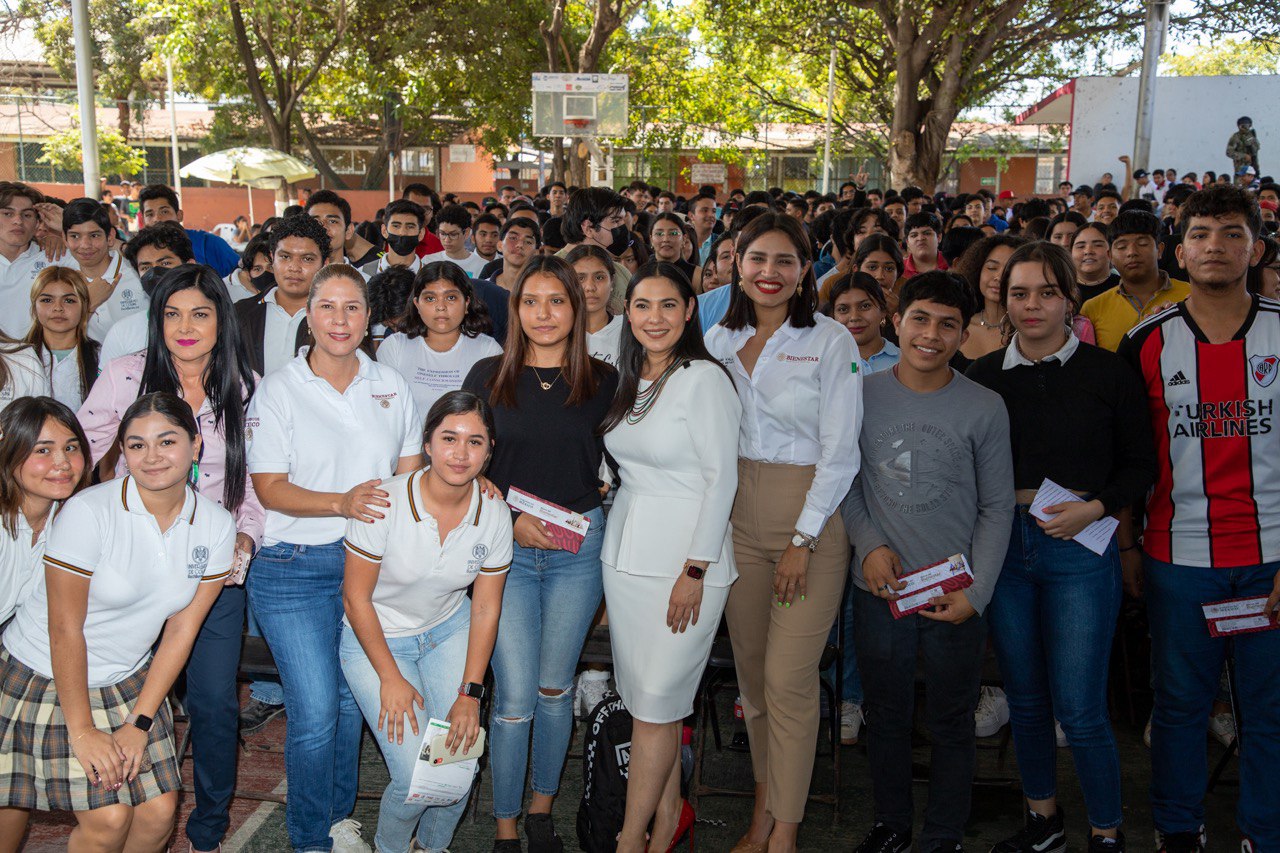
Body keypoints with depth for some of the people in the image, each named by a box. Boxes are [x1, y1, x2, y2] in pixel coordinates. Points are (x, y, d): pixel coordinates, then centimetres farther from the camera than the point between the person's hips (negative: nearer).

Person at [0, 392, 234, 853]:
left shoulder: (215, 525, -7)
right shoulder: (89, 512, -21)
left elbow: (181, 630, -3)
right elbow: (65, 630, -17)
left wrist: (139, 724, -6)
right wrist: (82, 730, -15)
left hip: (128, 680, 5)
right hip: (46, 675, -4)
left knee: (159, 812, -3)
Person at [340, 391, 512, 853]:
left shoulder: (494, 514, -12)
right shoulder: (385, 503, -24)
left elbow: (485, 610, -4)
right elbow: (356, 598, -15)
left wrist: (469, 694, -8)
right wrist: (391, 679, -14)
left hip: (449, 631, 3)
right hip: (375, 639, -3)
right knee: (415, 774, -15)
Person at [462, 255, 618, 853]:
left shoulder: (602, 381, 3)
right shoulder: (488, 377, 0)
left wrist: (587, 517, -2)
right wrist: (511, 518, -10)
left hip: (579, 546, 1)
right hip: (506, 547, -1)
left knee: (555, 686, 11)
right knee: (515, 696, -3)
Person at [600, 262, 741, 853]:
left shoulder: (704, 379, -11)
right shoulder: (627, 380, 11)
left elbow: (722, 477, -14)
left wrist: (695, 569, -16)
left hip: (684, 555, -7)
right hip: (625, 553, 7)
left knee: (655, 703, -2)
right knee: (643, 698, 11)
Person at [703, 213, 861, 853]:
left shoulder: (831, 342, -6)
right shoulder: (719, 340, 7)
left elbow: (840, 451, -9)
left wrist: (803, 538, -12)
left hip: (809, 518, -4)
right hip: (737, 516, 4)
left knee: (789, 679, -4)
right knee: (750, 669, 11)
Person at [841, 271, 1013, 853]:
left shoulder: (985, 408, -4)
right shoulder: (862, 395, 0)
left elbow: (997, 509, -1)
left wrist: (975, 594, -9)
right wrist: (869, 545, -8)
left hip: (956, 596, -1)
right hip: (879, 588, 2)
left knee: (950, 725, 11)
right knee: (885, 716, 15)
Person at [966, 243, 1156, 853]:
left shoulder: (1106, 373, -2)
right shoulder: (984, 374, 5)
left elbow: (1140, 464, 3)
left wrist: (1097, 507, -13)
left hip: (1080, 548, -3)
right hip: (1003, 546, 3)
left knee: (1079, 710, -2)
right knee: (1024, 700, 14)